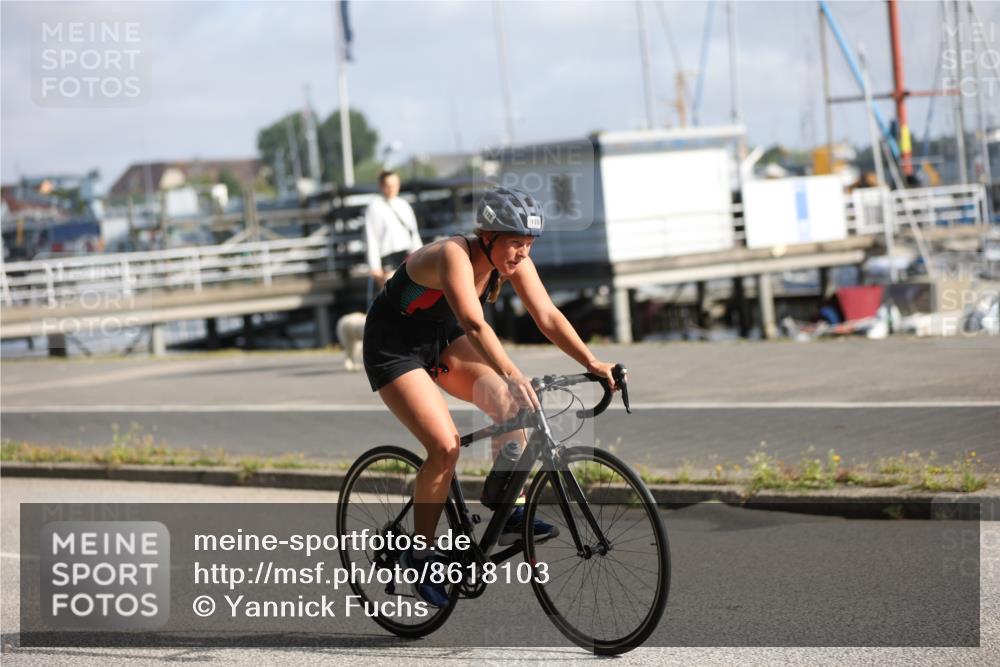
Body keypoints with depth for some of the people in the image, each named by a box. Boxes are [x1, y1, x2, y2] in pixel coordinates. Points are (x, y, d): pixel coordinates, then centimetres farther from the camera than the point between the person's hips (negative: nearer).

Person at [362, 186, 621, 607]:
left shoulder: (512, 262, -11)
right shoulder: (454, 256, -32)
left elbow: (548, 317, -15)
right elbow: (475, 325, -46)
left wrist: (591, 362, -28)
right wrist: (513, 375, -57)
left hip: (443, 340, 7)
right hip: (395, 347, -7)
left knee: (508, 402, -18)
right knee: (445, 446, -20)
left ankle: (510, 513, -9)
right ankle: (419, 551, -4)